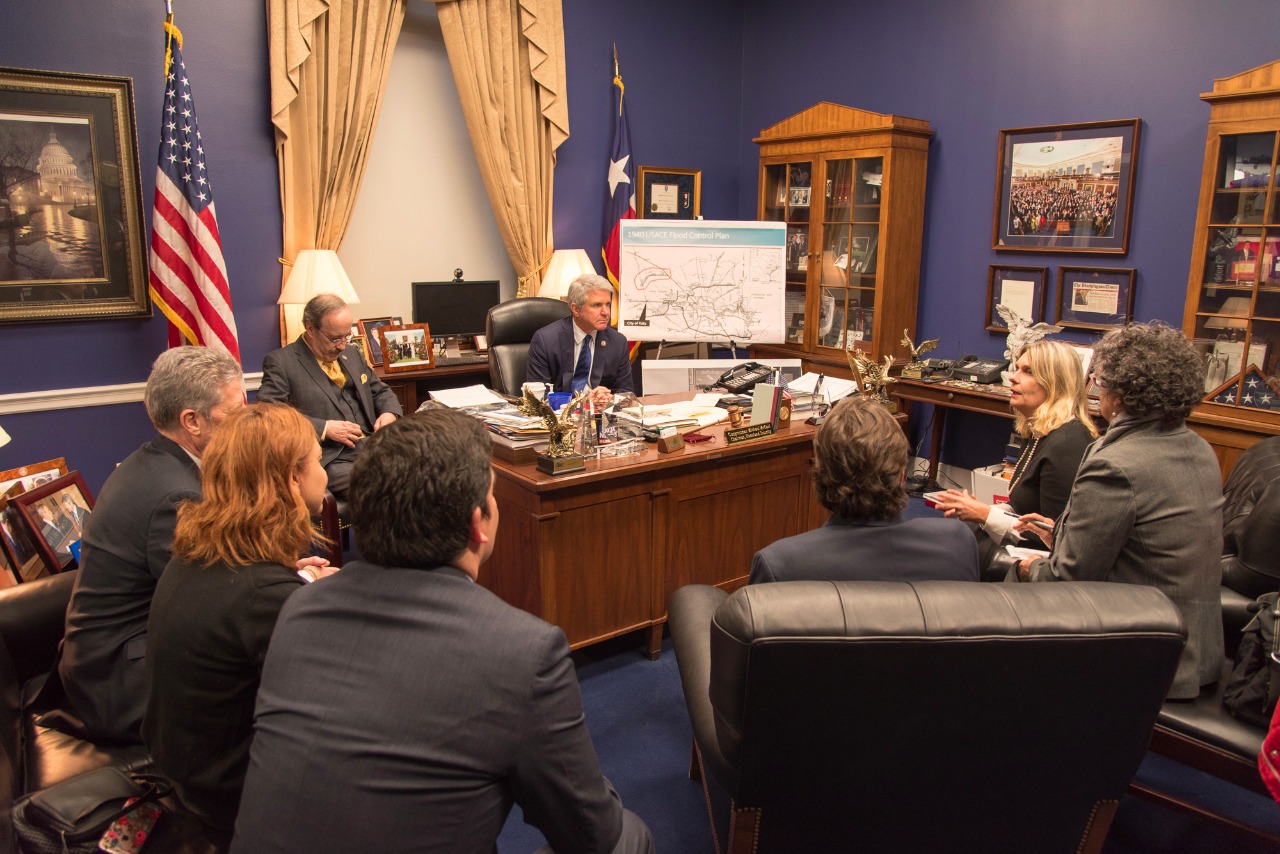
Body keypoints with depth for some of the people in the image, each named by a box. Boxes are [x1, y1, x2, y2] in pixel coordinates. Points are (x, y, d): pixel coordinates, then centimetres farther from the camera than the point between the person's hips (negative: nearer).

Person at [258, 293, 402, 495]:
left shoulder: (352, 353, 22)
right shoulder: (280, 362, 1)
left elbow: (381, 391, 30)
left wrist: (390, 413, 6)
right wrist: (324, 428, -15)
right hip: (331, 460, -7)